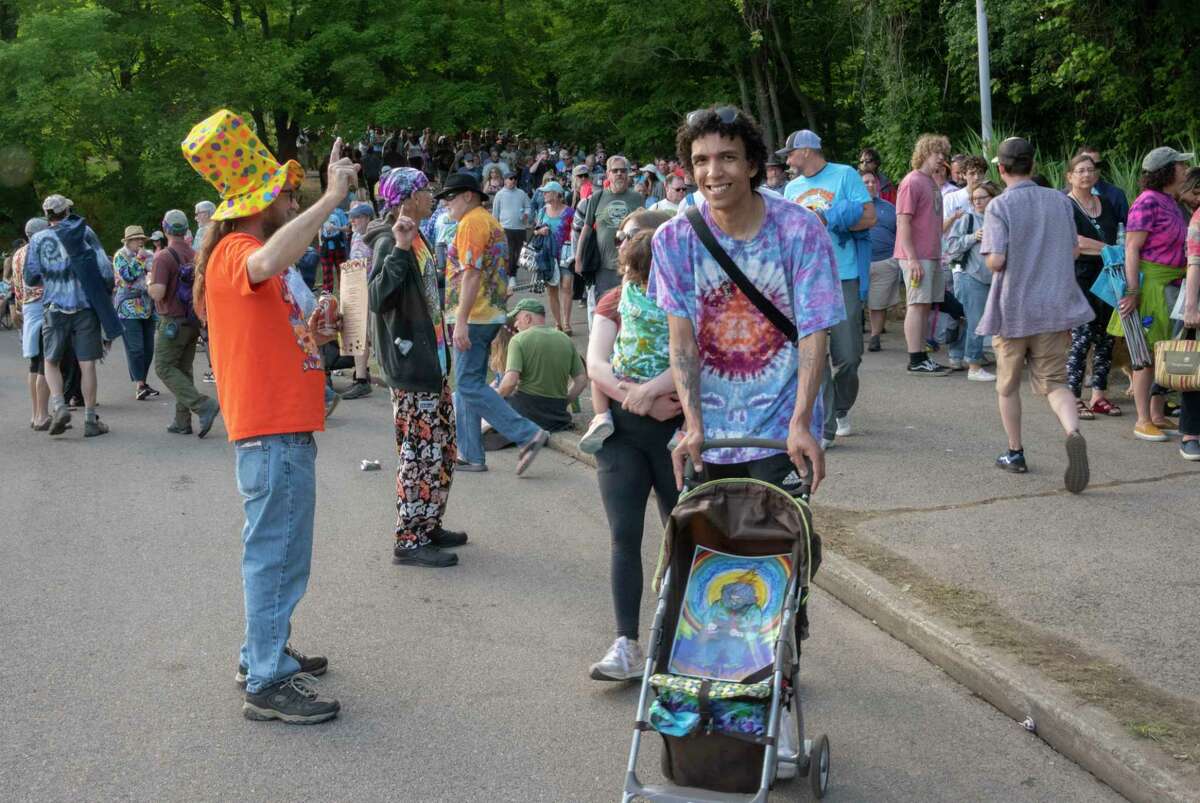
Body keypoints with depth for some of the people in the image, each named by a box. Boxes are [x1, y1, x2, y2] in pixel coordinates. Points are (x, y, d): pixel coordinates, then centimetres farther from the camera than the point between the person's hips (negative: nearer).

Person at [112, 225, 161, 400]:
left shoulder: (147, 255, 16)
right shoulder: (120, 256, -2)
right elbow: (127, 275, -17)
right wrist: (139, 259, -13)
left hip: (147, 308, 6)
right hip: (129, 308, -6)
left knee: (148, 348, 6)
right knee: (135, 348, -11)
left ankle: (142, 382, 17)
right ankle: (139, 385, -12)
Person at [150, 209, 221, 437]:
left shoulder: (163, 257, -15)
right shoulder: (195, 256, 6)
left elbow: (157, 292, -22)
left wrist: (149, 284, -2)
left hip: (173, 322, -7)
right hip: (193, 321, 7)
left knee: (164, 368, 0)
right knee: (184, 369, 13)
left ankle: (203, 405, -15)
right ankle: (182, 422, 13)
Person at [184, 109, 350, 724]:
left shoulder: (244, 255, 19)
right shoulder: (237, 253, -15)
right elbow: (269, 263, -41)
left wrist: (309, 334, 11)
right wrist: (331, 199, -38)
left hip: (284, 427, 11)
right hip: (273, 432, -11)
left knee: (278, 550, 20)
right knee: (276, 553, -6)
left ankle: (264, 653, 32)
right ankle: (268, 683, 0)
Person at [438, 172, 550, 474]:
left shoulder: (472, 222, -11)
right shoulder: (492, 222, 20)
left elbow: (471, 273, -20)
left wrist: (461, 321, -24)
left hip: (474, 318, -10)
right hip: (490, 314, 10)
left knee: (469, 386, -10)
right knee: (467, 385, 12)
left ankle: (529, 434, -13)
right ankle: (470, 455, 13)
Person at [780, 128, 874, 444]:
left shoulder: (845, 175, 2)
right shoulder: (792, 188, 17)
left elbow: (869, 217, -6)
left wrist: (826, 220, -11)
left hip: (844, 278, -3)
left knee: (847, 356, 0)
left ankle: (841, 411, 25)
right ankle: (824, 426, -3)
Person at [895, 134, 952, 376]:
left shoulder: (932, 182, 16)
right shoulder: (912, 182, -11)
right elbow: (903, 223, -15)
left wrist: (938, 254, 17)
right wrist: (912, 259, -19)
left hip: (932, 255, 9)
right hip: (916, 257, -9)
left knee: (925, 306, 10)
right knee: (918, 305, -6)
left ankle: (921, 358, 15)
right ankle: (916, 361, -3)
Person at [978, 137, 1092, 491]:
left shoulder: (999, 207, -11)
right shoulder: (1060, 201, 4)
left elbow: (996, 260, -18)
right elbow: (1074, 252, 9)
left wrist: (989, 258, 4)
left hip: (1013, 308, -3)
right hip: (1055, 307, 3)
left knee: (1008, 385, 16)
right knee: (1054, 382, 5)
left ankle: (1015, 453, 25)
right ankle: (1074, 433, -23)